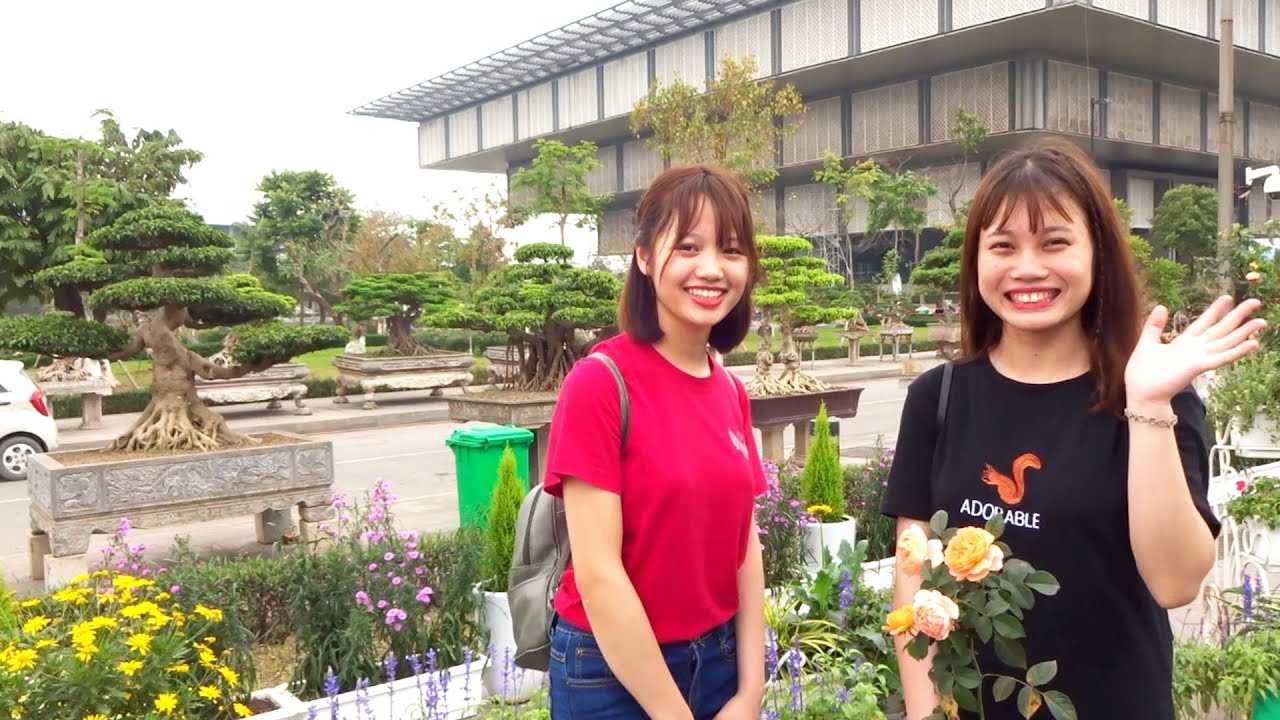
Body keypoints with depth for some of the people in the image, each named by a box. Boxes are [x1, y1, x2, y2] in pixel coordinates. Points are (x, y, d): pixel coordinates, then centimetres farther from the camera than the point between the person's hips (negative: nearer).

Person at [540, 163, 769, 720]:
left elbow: (743, 548, 5)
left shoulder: (731, 392, 2)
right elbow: (597, 573, -19)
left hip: (719, 659, 6)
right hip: (613, 674, -6)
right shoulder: (600, 382, -18)